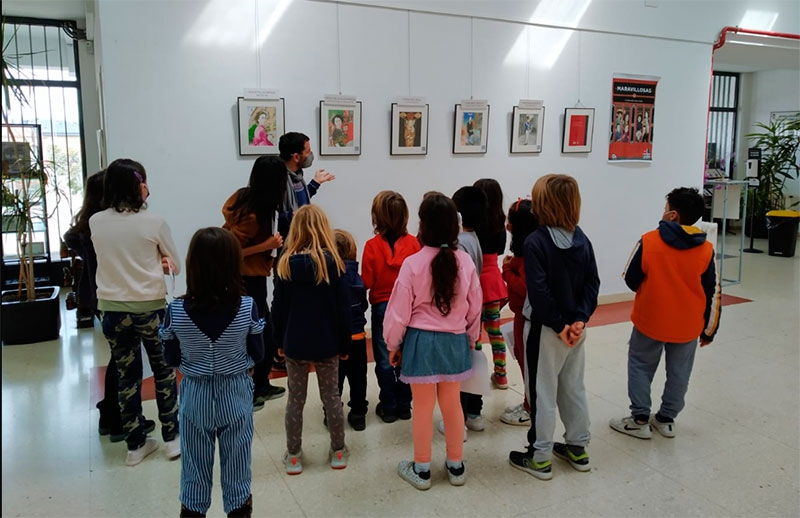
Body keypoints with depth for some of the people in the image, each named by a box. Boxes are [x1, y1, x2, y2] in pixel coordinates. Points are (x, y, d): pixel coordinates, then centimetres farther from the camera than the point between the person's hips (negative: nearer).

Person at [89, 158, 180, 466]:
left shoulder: (95, 223, -1)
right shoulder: (154, 223, -11)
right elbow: (176, 266, 0)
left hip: (112, 309, 3)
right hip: (150, 307, -3)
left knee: (127, 376, 14)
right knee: (164, 372, 14)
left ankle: (136, 444, 24)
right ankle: (172, 438, 22)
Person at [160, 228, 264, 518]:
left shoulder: (176, 311, -17)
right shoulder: (248, 307, -19)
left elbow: (170, 359, -5)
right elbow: (258, 355, -7)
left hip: (195, 396, 1)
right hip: (235, 395, 0)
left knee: (195, 467, 20)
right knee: (237, 465, 19)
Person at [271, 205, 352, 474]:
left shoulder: (286, 264, -8)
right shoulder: (333, 263, -11)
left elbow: (278, 308, -3)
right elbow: (343, 309, -8)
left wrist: (280, 341, 10)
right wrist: (345, 345, 2)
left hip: (294, 344, 1)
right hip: (327, 344, 0)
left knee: (295, 399, 12)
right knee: (331, 396, 12)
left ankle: (293, 456, 21)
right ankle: (338, 452, 24)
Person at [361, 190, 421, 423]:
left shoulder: (372, 245, -14)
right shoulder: (413, 243, -9)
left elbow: (367, 282, -11)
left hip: (382, 307, -2)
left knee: (384, 359, 10)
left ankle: (388, 407, 18)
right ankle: (404, 405, 22)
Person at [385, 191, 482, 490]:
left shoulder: (413, 263, -16)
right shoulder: (465, 262, -6)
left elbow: (399, 311, -9)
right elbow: (475, 308, 4)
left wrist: (393, 345, 6)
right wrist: (470, 339, 20)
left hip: (421, 341, -3)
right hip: (455, 340, 3)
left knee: (423, 407, 10)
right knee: (452, 403, 17)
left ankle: (421, 469, 25)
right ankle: (456, 466, 31)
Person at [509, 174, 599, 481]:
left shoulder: (536, 241, -18)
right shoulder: (582, 239, 3)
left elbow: (539, 291, -24)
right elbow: (592, 282, -1)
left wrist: (559, 325, -16)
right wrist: (580, 319, -8)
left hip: (546, 329, -6)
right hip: (576, 327, 7)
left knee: (543, 392, 5)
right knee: (574, 388, 19)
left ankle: (540, 458, 16)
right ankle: (577, 448, 32)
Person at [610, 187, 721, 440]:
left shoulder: (648, 242, -15)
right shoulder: (706, 250, -8)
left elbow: (631, 280, -6)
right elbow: (713, 294, -1)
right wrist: (709, 329, 10)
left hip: (650, 320, -2)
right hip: (688, 325, 2)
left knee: (640, 367, 14)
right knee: (679, 372, 17)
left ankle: (640, 420, 16)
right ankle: (666, 420, 27)